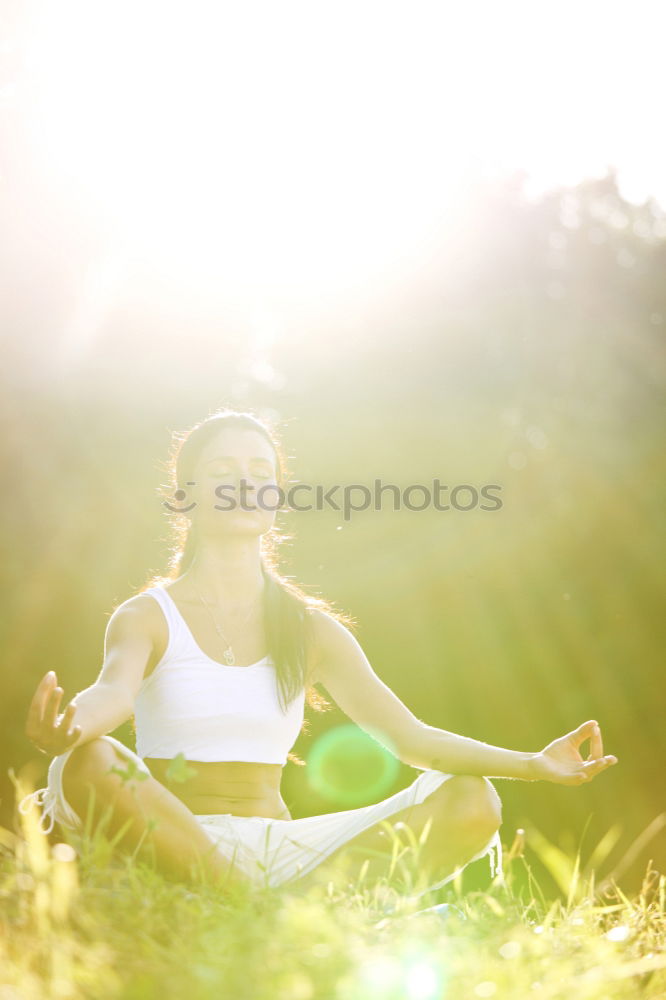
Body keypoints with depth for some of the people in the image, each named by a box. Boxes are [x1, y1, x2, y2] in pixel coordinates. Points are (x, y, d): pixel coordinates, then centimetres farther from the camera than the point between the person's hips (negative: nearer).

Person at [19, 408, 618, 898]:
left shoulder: (311, 629, 12)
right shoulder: (148, 616, 2)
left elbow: (408, 736, 4)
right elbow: (114, 692, -21)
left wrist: (534, 764, -10)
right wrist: (63, 727, -47)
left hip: (279, 850, 3)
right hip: (174, 849, -3)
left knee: (471, 800, -15)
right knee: (86, 761, -35)